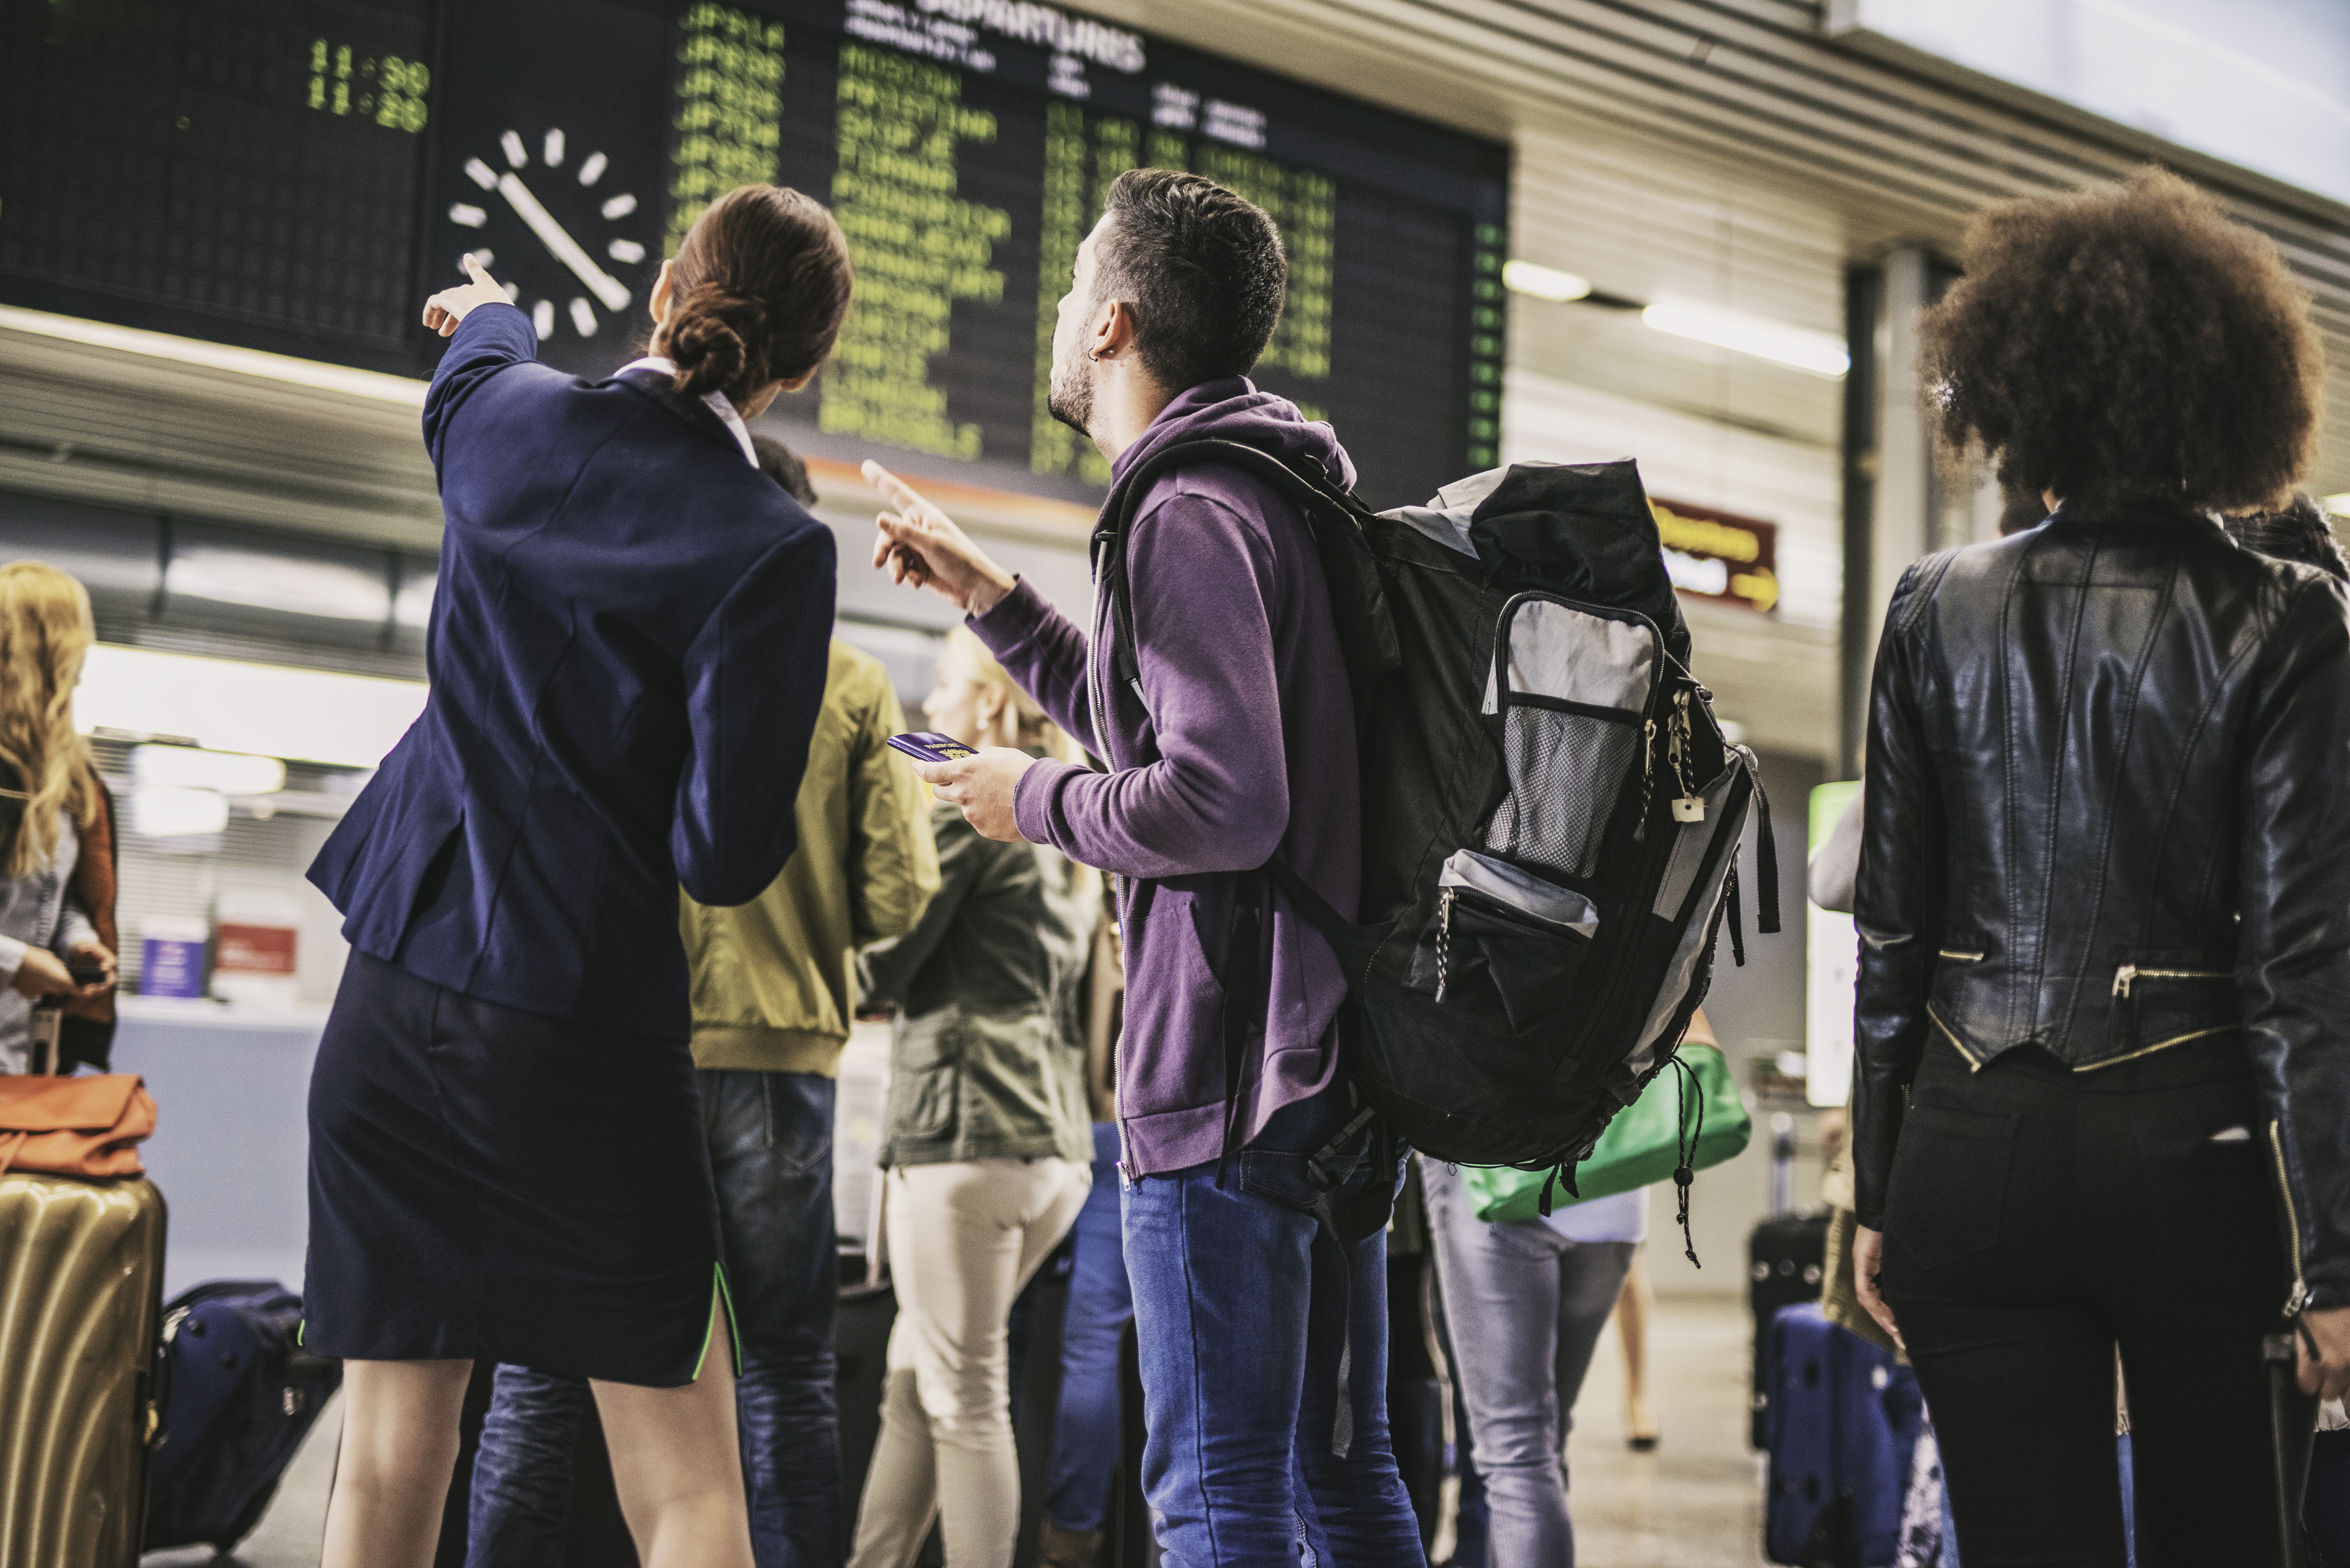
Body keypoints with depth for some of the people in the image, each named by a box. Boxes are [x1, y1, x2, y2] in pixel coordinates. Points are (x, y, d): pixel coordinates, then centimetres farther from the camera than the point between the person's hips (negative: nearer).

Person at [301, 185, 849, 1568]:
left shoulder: (511, 418, 3)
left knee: (393, 1452, 11)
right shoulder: (775, 550, -12)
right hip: (588, 1025, -5)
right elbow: (727, 858, -14)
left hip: (394, 1005, 5)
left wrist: (491, 314, 54)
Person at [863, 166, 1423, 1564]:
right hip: (1338, 1062, 10)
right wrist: (988, 596, 27)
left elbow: (1221, 804, -24)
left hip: (1230, 1080, -10)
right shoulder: (1286, 495, 18)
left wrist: (1035, 800, -7)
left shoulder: (1191, 515, -13)